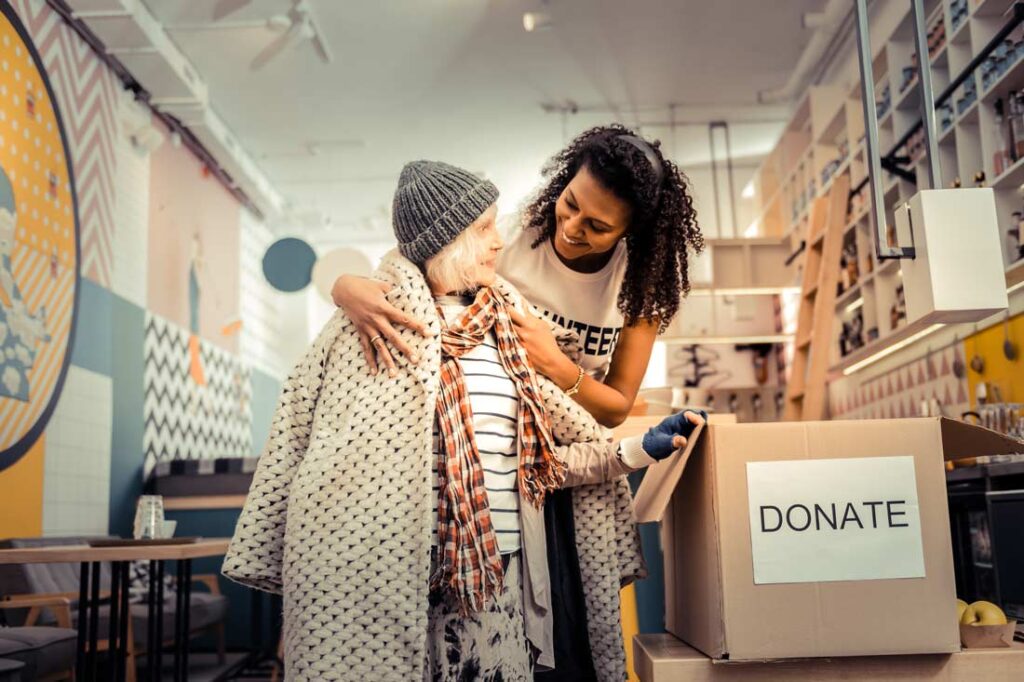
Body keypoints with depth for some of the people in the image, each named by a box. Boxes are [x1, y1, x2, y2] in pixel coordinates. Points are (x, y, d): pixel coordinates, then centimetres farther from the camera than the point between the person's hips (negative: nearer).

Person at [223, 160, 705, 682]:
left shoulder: (501, 328, 13)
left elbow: (535, 457, 13)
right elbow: (297, 437, -3)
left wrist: (637, 451, 4)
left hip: (503, 568, 5)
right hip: (403, 570, -5)